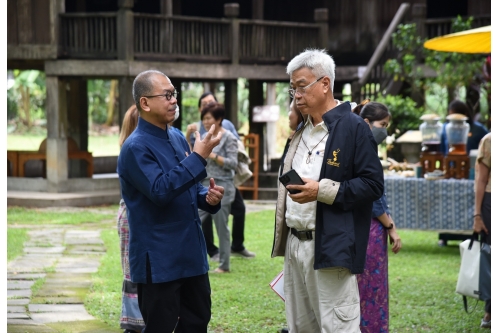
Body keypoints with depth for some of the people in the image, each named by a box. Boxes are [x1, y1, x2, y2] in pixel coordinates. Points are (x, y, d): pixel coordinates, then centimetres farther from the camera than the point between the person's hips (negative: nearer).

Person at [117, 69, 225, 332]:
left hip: (191, 255, 8)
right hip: (159, 261, -8)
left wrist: (208, 197, -1)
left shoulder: (178, 139, 12)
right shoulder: (136, 148, -14)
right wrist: (198, 157, -25)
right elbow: (160, 191, -26)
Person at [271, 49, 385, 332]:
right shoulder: (300, 131, 18)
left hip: (332, 248, -8)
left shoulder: (354, 128, -8)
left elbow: (373, 184, -13)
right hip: (295, 244, 8)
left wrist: (322, 191, -20)